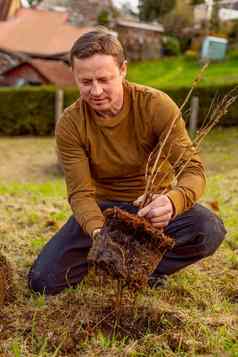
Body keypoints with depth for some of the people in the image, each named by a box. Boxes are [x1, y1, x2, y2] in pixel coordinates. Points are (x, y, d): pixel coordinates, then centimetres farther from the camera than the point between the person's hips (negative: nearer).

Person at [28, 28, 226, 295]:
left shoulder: (156, 105, -19)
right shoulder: (69, 125, -15)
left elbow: (193, 169, -23)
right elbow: (81, 192, -17)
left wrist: (173, 201, -47)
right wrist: (98, 231, -40)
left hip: (155, 205, 0)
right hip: (103, 207, 1)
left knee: (210, 230, -31)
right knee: (43, 280, -13)